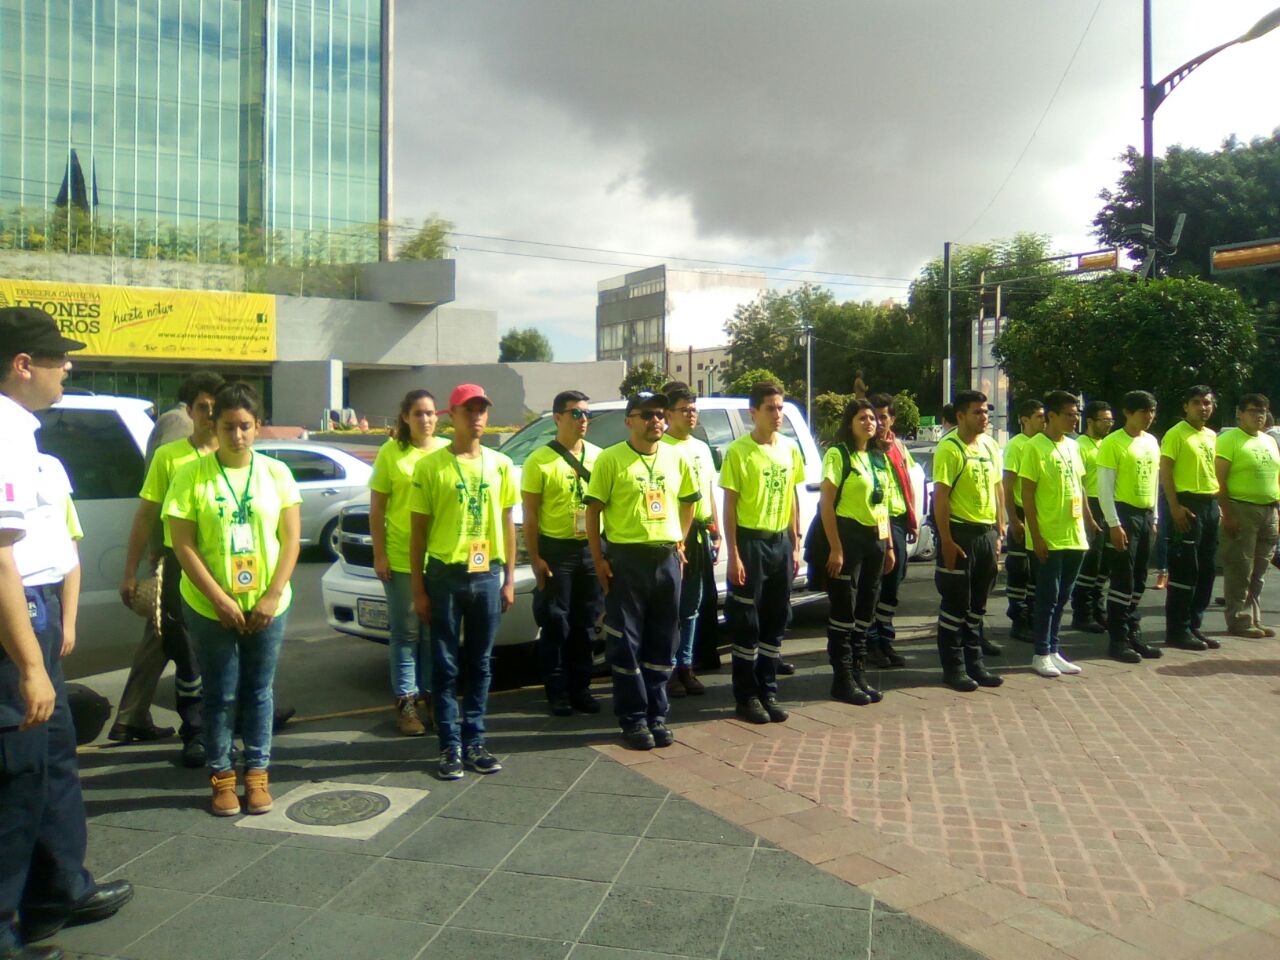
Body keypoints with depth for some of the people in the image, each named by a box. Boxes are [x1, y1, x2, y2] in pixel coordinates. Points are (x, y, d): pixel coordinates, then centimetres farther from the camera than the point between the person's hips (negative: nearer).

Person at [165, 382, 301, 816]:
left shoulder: (276, 473, 0)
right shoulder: (192, 474, -5)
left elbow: (291, 539, 0)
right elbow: (183, 545, -7)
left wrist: (271, 596, -8)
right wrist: (220, 599, -13)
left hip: (267, 605, 2)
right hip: (209, 606, -1)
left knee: (258, 692, 10)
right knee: (220, 696, 7)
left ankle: (257, 774, 22)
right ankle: (221, 777, 20)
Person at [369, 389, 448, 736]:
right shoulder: (391, 452, -1)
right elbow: (376, 510, 1)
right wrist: (379, 555, -6)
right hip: (400, 558, -2)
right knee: (406, 633, 6)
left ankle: (431, 694, 21)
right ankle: (406, 701, 14)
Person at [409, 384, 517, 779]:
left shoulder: (500, 465, 7)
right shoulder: (430, 466, -2)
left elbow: (507, 524, 10)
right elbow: (418, 530, -1)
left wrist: (509, 579, 6)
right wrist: (418, 588, -4)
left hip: (487, 575, 3)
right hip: (444, 576, -3)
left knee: (480, 665, 10)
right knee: (445, 667, 4)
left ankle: (475, 742, 20)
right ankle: (450, 746, 13)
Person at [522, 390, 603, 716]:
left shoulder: (598, 456, 7)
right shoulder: (540, 461, -5)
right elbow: (530, 515, -5)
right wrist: (535, 558, -10)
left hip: (591, 548, 4)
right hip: (556, 550, -4)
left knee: (585, 624, 11)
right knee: (555, 625, 3)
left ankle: (580, 687, 22)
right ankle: (557, 691, 14)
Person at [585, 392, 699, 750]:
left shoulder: (676, 458, 8)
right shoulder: (611, 459, -5)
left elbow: (688, 501, 20)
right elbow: (593, 511, -5)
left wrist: (679, 542, 10)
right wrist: (598, 559, -9)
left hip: (667, 559, 4)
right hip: (626, 559, -4)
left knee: (662, 643, 10)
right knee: (625, 644, 2)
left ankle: (657, 715, 21)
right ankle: (634, 719, 13)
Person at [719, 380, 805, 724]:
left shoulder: (790, 448, 8)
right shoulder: (738, 451, -9)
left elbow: (792, 499, 13)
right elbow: (729, 506, -9)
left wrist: (796, 545, 8)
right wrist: (734, 555, -13)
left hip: (781, 541, 5)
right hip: (750, 540, -5)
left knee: (776, 620, 10)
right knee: (747, 623, 1)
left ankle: (768, 691, 22)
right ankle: (746, 697, 12)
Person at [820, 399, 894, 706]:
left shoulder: (879, 458, 14)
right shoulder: (837, 454, -8)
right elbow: (826, 504, -13)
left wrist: (889, 545, 13)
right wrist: (835, 548, -18)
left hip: (875, 539, 7)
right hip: (849, 536, -7)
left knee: (865, 611, 12)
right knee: (844, 611, -2)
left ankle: (859, 675, 22)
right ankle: (842, 680, 7)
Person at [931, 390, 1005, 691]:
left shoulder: (990, 445, 11)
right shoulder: (949, 448, -12)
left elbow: (997, 488, 16)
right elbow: (940, 497, -15)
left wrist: (999, 531, 12)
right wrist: (947, 541, -18)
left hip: (987, 533, 7)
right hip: (960, 532, -7)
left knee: (978, 604, 14)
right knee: (956, 604, 1)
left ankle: (974, 662, 25)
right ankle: (953, 667, 11)